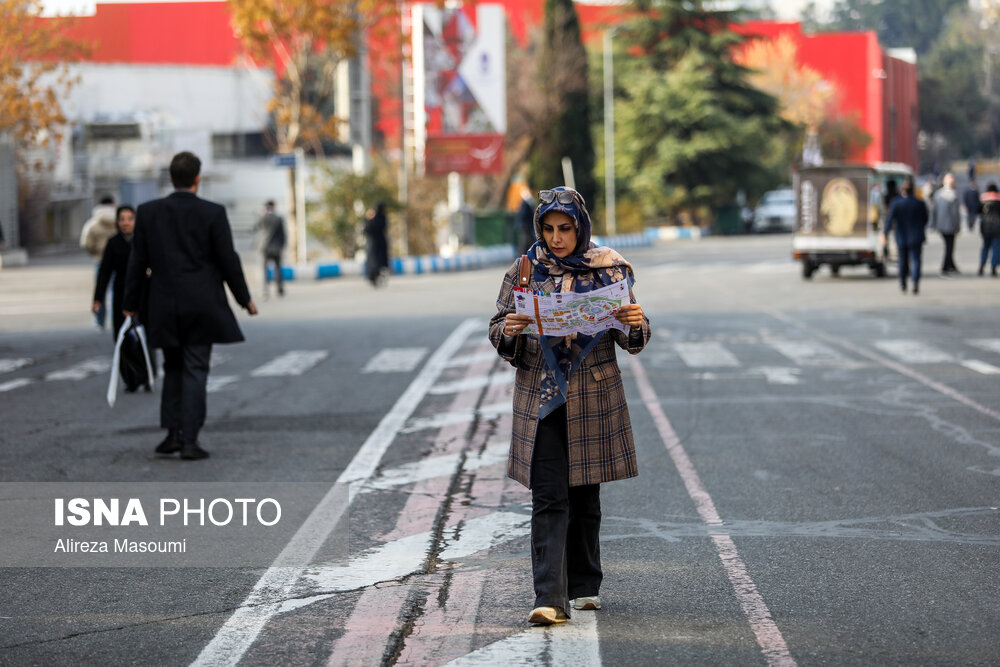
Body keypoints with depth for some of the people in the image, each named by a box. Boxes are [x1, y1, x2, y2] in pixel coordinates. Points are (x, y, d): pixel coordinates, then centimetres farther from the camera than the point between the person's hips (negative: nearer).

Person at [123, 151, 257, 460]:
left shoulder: (148, 212, 0)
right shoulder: (212, 213, -7)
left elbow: (138, 261, 3)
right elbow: (228, 260, -4)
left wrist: (130, 303, 12)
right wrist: (244, 298, 8)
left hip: (165, 307, 2)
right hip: (202, 305, -2)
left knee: (173, 368, 17)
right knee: (195, 371, 1)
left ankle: (173, 433, 10)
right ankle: (189, 440, -3)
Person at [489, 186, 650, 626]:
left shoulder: (609, 270, 3)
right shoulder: (525, 271, 3)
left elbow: (630, 340, 6)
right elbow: (497, 331, 6)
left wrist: (635, 324, -16)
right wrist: (509, 330, -17)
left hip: (593, 396, 1)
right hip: (542, 397, -1)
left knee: (585, 495, 11)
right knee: (549, 499, -8)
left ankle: (584, 586, 27)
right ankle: (550, 598, -12)